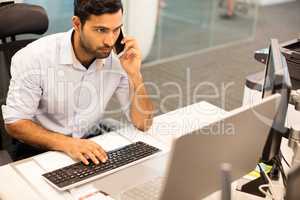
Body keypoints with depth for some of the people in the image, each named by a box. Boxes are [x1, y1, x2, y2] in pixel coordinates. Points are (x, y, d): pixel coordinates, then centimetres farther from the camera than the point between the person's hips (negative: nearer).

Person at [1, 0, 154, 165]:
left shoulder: (119, 59, -12)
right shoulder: (34, 57, -20)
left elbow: (143, 124, -9)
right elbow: (15, 123, -16)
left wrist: (134, 75, -23)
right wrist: (66, 143, -31)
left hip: (89, 146, 2)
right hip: (41, 149, -2)